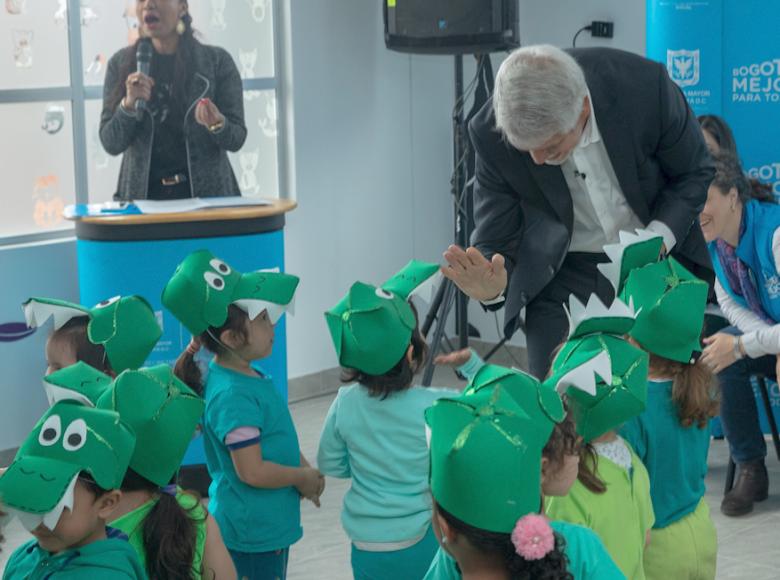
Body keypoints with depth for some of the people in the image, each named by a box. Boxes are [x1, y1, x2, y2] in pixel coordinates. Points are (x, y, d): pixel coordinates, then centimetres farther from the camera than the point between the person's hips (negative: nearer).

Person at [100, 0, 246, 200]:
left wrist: (217, 124, -21)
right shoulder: (120, 64, 3)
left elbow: (236, 138, 0)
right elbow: (111, 144, 1)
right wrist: (128, 105, -17)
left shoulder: (217, 61, -1)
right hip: (143, 195, 2)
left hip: (207, 193, -1)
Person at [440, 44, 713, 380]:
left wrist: (659, 238, -25)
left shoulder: (645, 87, -28)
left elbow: (695, 173, -9)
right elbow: (496, 243, -14)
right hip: (562, 276, 0)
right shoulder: (491, 135, -25)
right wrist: (492, 286, -38)